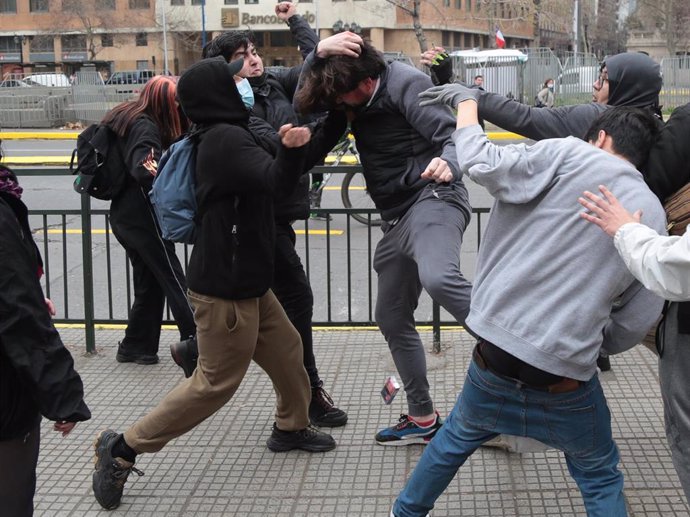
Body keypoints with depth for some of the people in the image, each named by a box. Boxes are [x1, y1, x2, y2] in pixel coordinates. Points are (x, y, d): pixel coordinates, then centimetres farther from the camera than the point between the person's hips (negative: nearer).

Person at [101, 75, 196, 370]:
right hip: (144, 216, -9)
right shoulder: (146, 127, -16)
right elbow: (143, 169, -30)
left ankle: (136, 345, 20)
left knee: (150, 282, 15)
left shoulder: (125, 118, 13)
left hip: (123, 214, 9)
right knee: (173, 279, -2)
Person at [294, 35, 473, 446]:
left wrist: (448, 164, -42)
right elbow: (306, 97, 8)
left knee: (438, 277, -40)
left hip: (432, 199, -9)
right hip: (396, 216, 9)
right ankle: (423, 419, 26)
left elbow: (455, 135, -18)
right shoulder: (355, 95, 11)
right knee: (393, 319, 14)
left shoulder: (404, 83, -12)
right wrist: (319, 54, -10)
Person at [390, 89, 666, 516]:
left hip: (496, 352, 0)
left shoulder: (569, 156, -5)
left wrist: (466, 102, 4)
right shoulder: (654, 215, 5)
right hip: (566, 375, 0)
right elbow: (631, 328, 5)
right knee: (600, 478, 23)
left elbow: (482, 163, -13)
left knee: (459, 435, 28)